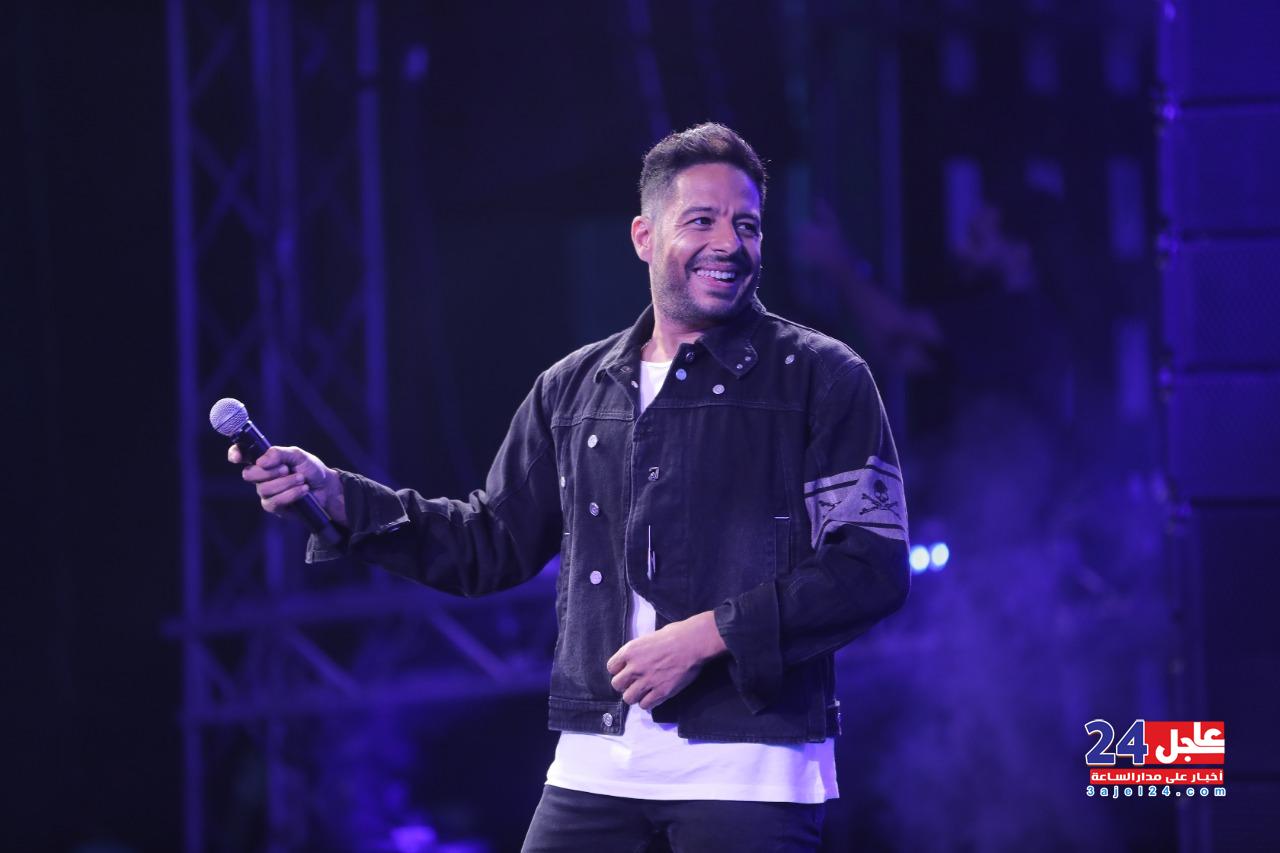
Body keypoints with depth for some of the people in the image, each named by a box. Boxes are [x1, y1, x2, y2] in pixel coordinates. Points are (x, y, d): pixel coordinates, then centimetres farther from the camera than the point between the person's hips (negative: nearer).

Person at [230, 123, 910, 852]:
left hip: (750, 769, -4)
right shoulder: (574, 390, 15)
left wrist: (708, 635, -15)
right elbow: (491, 545, 21)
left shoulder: (819, 377, 0)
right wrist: (332, 493, 10)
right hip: (597, 762, 4)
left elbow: (873, 567, -7)